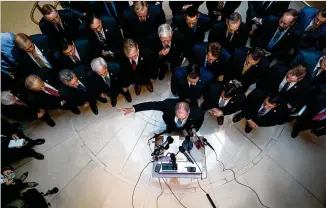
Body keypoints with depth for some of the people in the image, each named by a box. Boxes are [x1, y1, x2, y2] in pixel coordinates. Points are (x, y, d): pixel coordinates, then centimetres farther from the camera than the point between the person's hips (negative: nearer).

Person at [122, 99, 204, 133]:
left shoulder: (197, 113, -42)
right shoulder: (169, 104, -44)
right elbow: (152, 104, -31)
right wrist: (133, 109, -29)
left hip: (186, 130, 0)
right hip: (171, 127, 1)